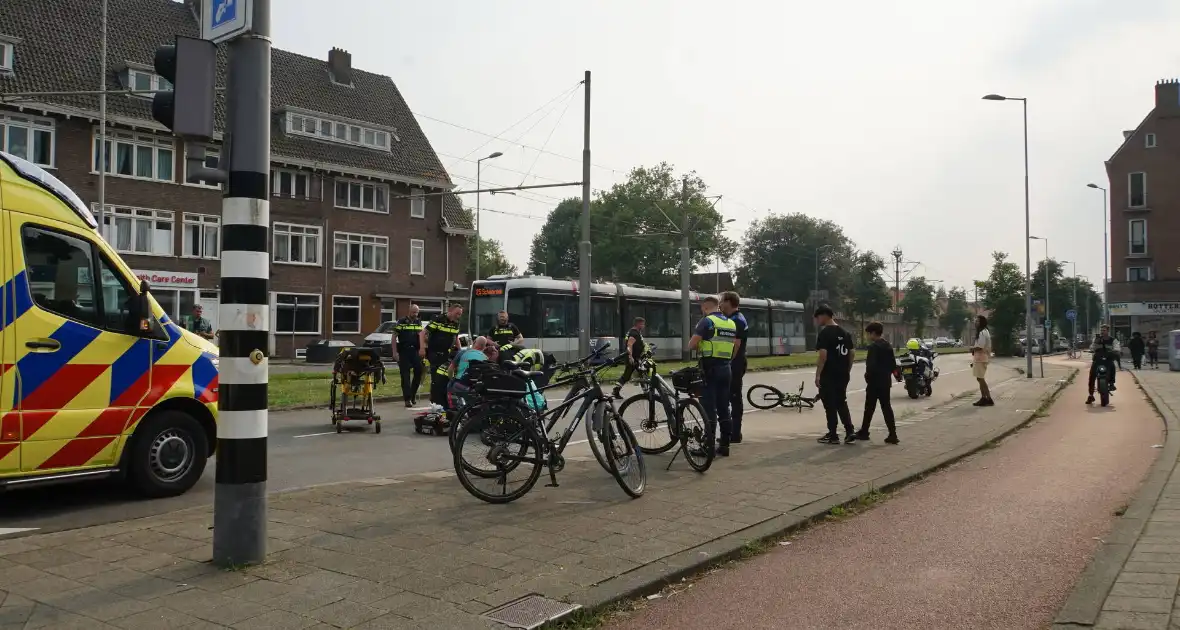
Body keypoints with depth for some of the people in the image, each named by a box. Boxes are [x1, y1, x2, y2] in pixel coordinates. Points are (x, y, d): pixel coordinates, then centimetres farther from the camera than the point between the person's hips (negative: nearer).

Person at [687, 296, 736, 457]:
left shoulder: (707, 321, -8)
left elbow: (691, 345, -12)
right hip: (726, 368, 7)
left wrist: (700, 346, 6)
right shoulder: (731, 323, 13)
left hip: (710, 369, -7)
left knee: (709, 409, -4)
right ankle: (724, 445, 14)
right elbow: (735, 348, 16)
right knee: (724, 408, 11)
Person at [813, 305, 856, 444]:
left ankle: (833, 435, 7)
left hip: (829, 375, -7)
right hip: (843, 374, 7)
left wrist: (818, 375, -15)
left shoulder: (824, 333, -13)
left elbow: (823, 355, -20)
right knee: (841, 403, 17)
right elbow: (852, 353, 12)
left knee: (830, 405, 2)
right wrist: (847, 370, 19)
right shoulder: (845, 333, 11)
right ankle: (850, 431, 7)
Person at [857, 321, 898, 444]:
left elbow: (871, 365, -22)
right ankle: (892, 434, 0)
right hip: (885, 381, 7)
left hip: (875, 381, -7)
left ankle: (864, 432, 14)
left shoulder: (873, 346, -14)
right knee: (886, 407, 6)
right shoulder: (888, 346, 11)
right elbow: (893, 365, 14)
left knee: (869, 408, 4)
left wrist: (867, 376, -8)